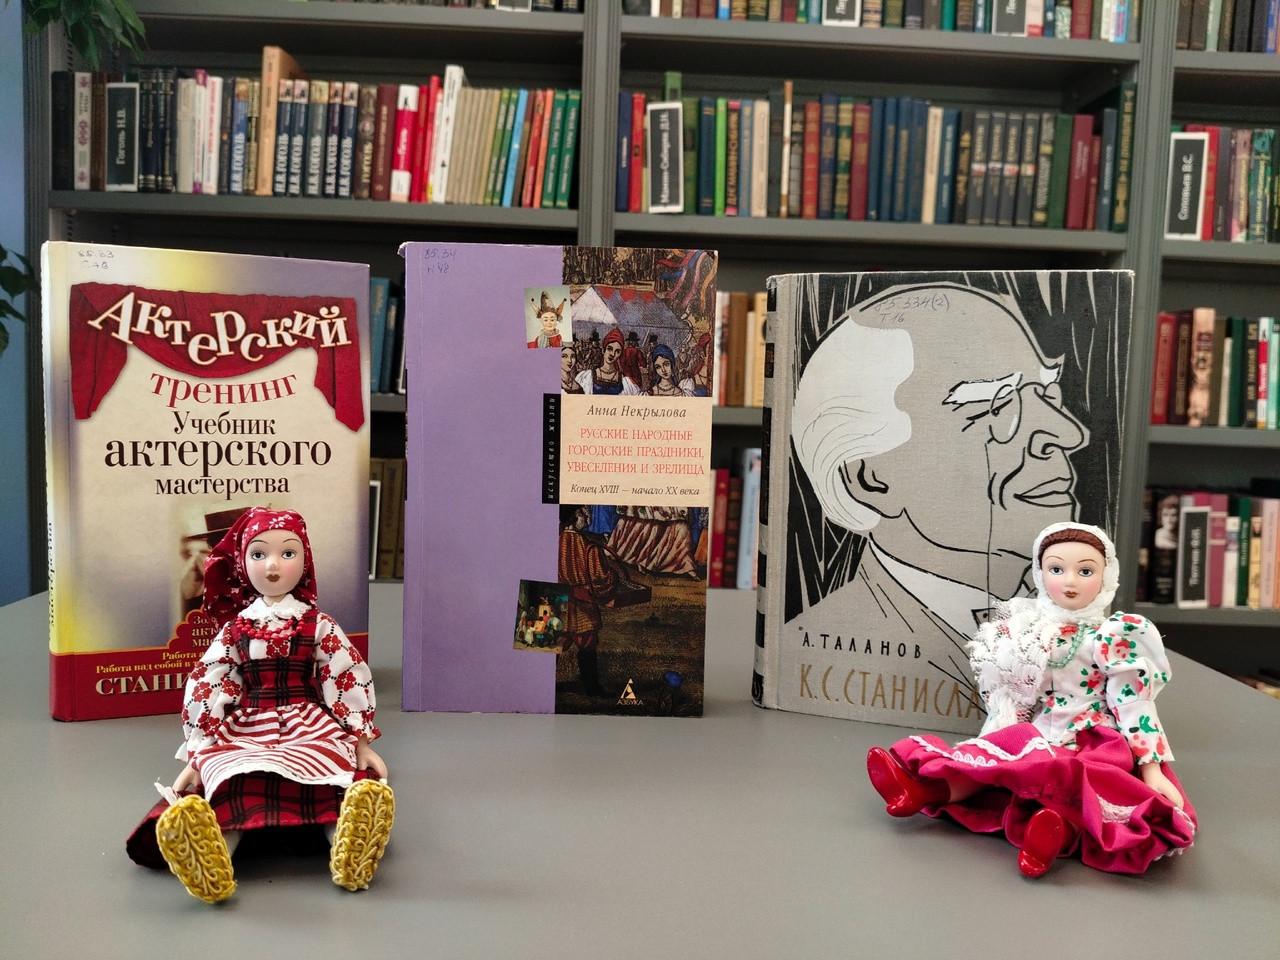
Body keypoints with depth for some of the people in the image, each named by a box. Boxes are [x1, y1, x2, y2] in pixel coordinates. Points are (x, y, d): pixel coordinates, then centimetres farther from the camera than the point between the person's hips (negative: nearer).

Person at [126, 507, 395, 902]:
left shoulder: (319, 625, 7)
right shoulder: (235, 629, 11)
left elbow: (349, 680, 5)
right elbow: (207, 689, 9)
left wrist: (362, 743, 0)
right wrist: (196, 756, 3)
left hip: (311, 727, 0)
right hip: (245, 730, 0)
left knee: (332, 781, -34)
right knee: (226, 782, -34)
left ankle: (348, 853, -59)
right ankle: (212, 866, -60)